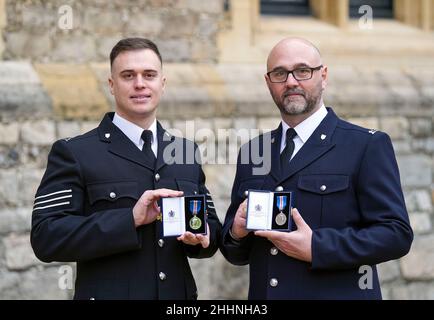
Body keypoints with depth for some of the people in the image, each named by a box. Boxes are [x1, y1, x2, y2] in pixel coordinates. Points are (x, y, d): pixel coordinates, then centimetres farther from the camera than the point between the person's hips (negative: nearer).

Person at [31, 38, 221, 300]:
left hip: (179, 292, 4)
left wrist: (201, 236, -9)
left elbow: (212, 226, 14)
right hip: (110, 293, -4)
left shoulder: (188, 152, 9)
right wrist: (130, 219, -24)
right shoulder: (74, 153, -6)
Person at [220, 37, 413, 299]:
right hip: (263, 294, 4)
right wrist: (237, 232, -8)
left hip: (337, 293, -4)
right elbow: (236, 254, 14)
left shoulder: (367, 146, -5)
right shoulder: (252, 153, 10)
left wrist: (316, 247, -20)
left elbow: (396, 234, -12)